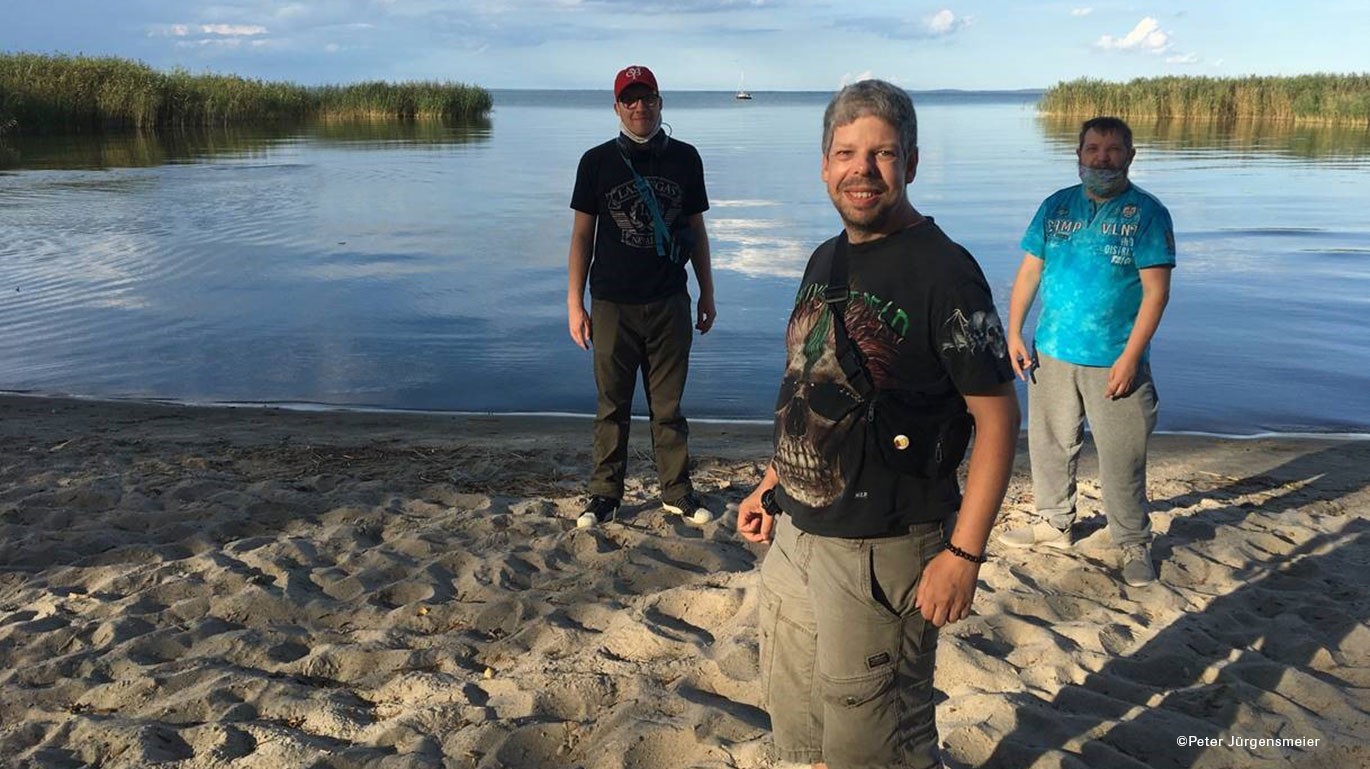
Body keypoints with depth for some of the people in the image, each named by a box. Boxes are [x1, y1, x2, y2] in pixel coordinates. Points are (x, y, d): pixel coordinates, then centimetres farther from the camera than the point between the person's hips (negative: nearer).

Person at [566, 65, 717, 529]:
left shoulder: (684, 159, 6)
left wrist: (707, 294, 13)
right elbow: (582, 234, 3)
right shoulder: (597, 161, 1)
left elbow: (696, 230, 12)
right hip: (612, 304, -1)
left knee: (668, 406, 8)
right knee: (612, 406, 8)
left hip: (669, 303, 1)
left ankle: (676, 491, 21)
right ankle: (605, 494, 20)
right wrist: (574, 303, -1)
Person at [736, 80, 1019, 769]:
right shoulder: (825, 261, 8)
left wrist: (964, 554, -20)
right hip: (794, 534, 8)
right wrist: (773, 484, 17)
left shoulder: (942, 272, -16)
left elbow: (997, 416, -16)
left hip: (883, 551, -8)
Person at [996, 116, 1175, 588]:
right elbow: (1029, 272, 10)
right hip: (1051, 354, 4)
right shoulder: (1056, 207, 7)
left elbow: (1156, 291, -9)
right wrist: (1014, 334, 1)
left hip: (1113, 363, -4)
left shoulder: (1147, 213, -4)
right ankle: (1054, 524, 33)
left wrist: (1129, 358, -15)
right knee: (1049, 444, 14)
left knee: (1122, 459, 1)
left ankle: (1133, 544, 19)